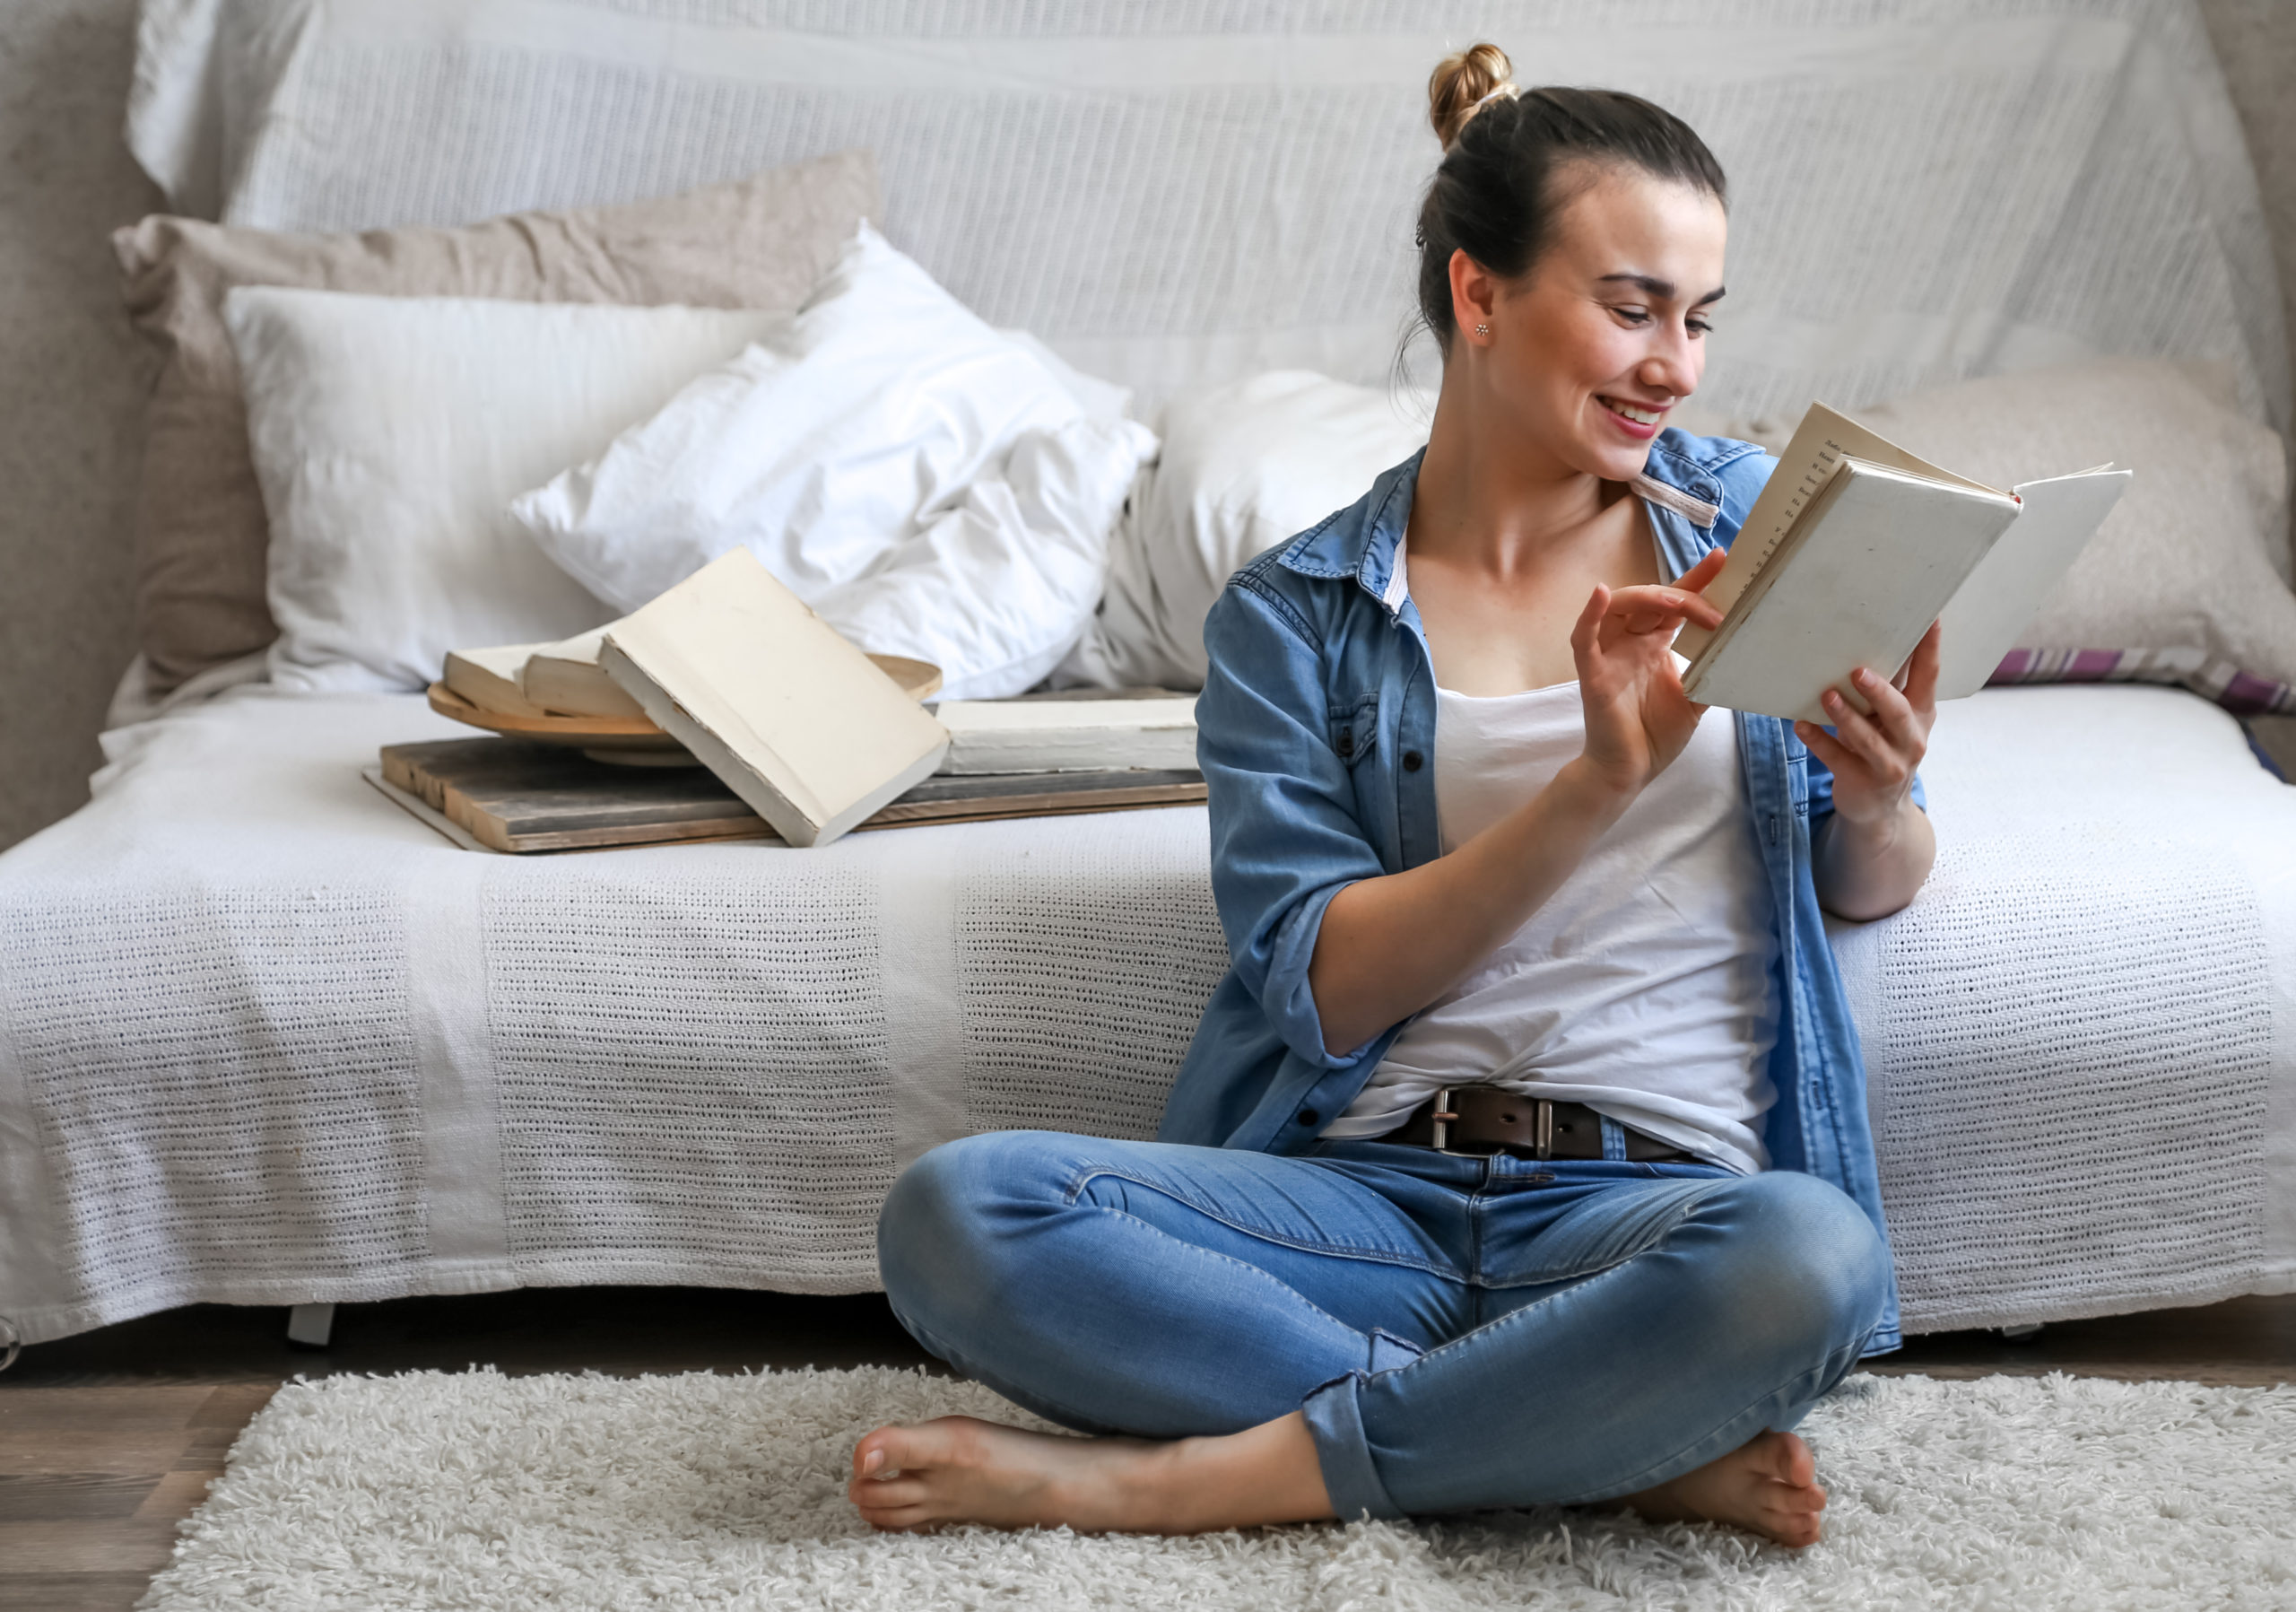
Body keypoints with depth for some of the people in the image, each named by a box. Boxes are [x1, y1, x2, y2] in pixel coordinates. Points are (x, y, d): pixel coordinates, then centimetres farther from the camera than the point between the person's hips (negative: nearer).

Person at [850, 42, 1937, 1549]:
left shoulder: (1756, 520, 12)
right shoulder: (1295, 616, 6)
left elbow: (1871, 891, 17)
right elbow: (1327, 989, -6)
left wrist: (1877, 807, -7)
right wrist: (1599, 782, -18)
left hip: (1658, 1199, 0)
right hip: (1366, 1193, 0)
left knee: (1804, 1255, -37)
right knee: (955, 1212, -26)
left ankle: (1188, 1474, -20)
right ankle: (1630, 1448, -21)